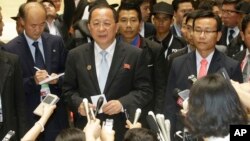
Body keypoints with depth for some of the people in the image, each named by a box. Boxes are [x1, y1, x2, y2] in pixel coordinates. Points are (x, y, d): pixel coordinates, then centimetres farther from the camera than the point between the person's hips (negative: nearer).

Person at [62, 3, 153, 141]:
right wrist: (78, 103, -12)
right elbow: (68, 89, 7)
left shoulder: (135, 54, -4)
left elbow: (145, 90, -4)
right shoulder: (75, 55, 2)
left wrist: (122, 103, -19)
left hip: (122, 130, -1)